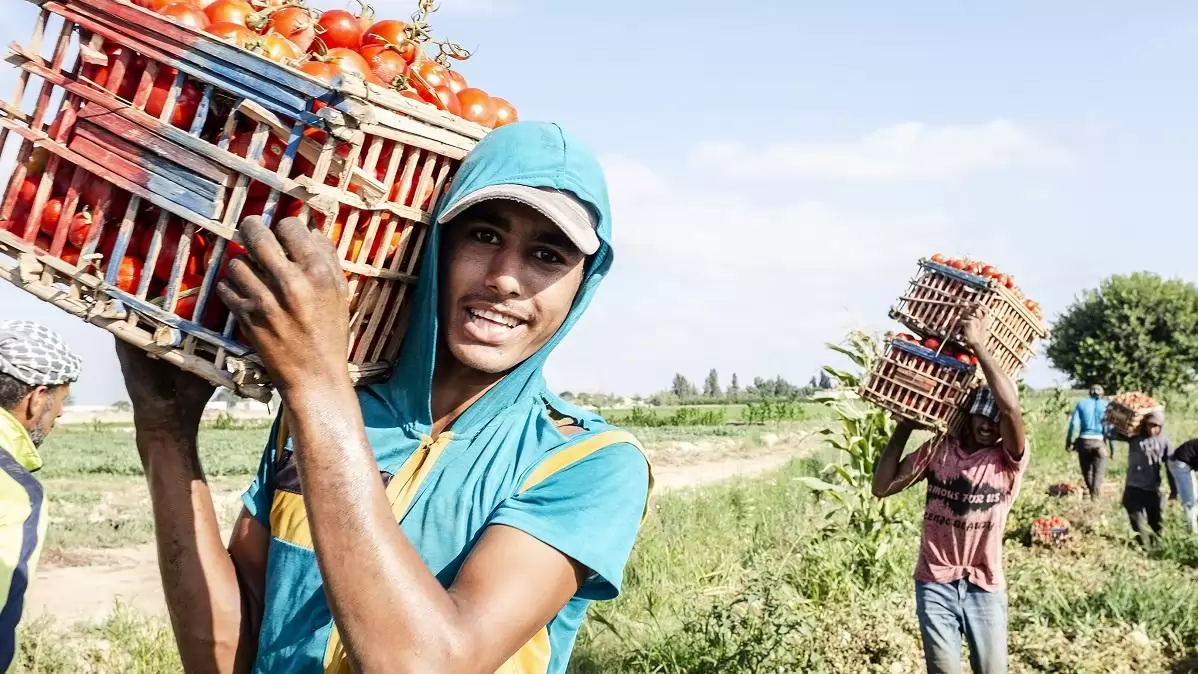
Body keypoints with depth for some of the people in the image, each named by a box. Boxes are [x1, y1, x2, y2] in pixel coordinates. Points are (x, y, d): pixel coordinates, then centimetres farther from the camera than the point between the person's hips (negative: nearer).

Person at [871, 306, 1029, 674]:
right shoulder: (938, 449, 0)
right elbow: (882, 487, -4)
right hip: (935, 583, 1)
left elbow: (1012, 407, -28)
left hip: (985, 587, -1)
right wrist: (904, 426, -7)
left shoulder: (1010, 459, -8)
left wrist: (979, 345, -28)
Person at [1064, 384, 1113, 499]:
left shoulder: (1082, 403, 6)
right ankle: (1095, 496, -4)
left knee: (1086, 470, 18)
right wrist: (1112, 446, 1)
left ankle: (1091, 492, 30)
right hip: (1100, 442, -1)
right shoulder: (1106, 406, 4)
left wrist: (1069, 441, 1)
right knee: (1099, 471, 5)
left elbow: (1074, 423, -2)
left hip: (1084, 441, 1)